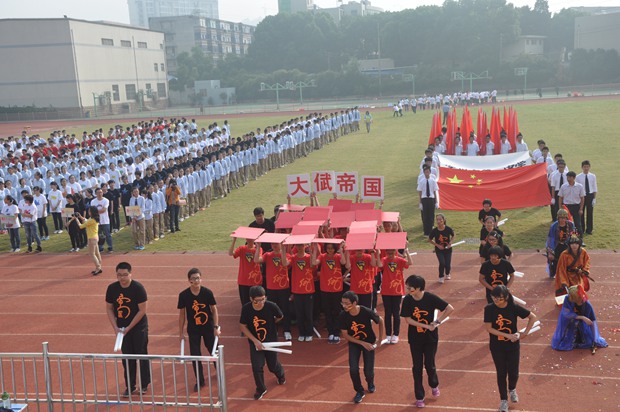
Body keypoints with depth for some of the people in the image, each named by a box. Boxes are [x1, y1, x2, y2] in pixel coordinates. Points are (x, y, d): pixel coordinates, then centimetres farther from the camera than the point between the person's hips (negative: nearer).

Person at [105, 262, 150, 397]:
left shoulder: (138, 288, -17)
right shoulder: (112, 288, -5)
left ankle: (144, 384, 23)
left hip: (138, 327, -3)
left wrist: (129, 328, -16)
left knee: (141, 355, 7)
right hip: (122, 328, 3)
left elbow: (142, 310, -16)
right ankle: (130, 386, 22)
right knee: (127, 357, 10)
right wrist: (115, 327, -7)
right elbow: (109, 309, 4)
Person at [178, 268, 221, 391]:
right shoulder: (183, 295, -12)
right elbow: (182, 314, -2)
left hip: (208, 327, 0)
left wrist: (216, 327, -9)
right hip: (193, 330, 0)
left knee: (214, 351, 13)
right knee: (195, 355, 3)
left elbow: (214, 310, -5)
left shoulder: (207, 292, -14)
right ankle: (199, 381, 19)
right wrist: (181, 332, 0)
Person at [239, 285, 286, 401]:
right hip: (255, 342, 0)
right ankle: (261, 389, 20)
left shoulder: (271, 306, -25)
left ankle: (281, 374, 50)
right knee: (256, 366, -6)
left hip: (271, 341, 0)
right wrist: (255, 341, -16)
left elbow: (280, 317, -3)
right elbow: (242, 326, -11)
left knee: (273, 365, 13)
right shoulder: (246, 309, -22)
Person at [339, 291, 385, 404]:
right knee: (353, 370, -13)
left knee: (368, 371, -1)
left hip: (369, 342, -1)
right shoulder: (342, 316, -24)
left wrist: (380, 339, -5)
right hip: (354, 343, 1)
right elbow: (345, 335, -13)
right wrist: (362, 343, -20)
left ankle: (370, 383, 36)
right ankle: (359, 391, 14)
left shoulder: (366, 312, -29)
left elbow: (381, 321, -9)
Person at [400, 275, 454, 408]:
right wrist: (426, 326, -18)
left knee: (429, 364, 7)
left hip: (430, 337, -1)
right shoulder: (407, 300, -13)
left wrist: (437, 322, -16)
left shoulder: (431, 298, -18)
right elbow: (407, 319, -13)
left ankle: (434, 385, 40)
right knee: (417, 367, 7)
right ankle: (419, 397, 20)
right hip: (415, 338, 1)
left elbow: (450, 308, -14)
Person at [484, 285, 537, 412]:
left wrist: (525, 333, -7)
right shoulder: (489, 309, -16)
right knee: (501, 373, 9)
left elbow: (533, 317, -5)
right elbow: (489, 328, -17)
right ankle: (504, 400, 27)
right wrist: (508, 335, -22)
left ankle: (512, 389, 43)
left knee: (513, 372, 9)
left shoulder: (514, 307, -16)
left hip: (513, 346, 0)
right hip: (497, 347, 0)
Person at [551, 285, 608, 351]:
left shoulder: (587, 305, -27)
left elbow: (593, 322, -23)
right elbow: (567, 313, -30)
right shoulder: (567, 299, -27)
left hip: (582, 325, 0)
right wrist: (582, 317, -41)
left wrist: (594, 341, -26)